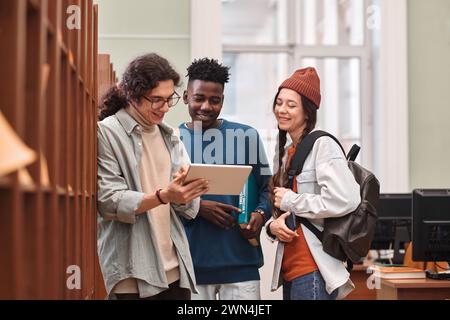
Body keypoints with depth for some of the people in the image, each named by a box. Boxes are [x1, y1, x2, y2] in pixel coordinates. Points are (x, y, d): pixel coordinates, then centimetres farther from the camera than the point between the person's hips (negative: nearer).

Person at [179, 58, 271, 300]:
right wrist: (197, 207, -14)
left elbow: (266, 186, 10)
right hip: (191, 262, 0)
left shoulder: (247, 136, 6)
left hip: (241, 260, 0)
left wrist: (261, 214, -10)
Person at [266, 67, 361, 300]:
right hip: (289, 270, 8)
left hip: (314, 271, -8)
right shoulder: (284, 153, 15)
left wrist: (288, 201, -12)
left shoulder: (323, 145, -9)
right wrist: (272, 225, -4)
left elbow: (345, 200, -22)